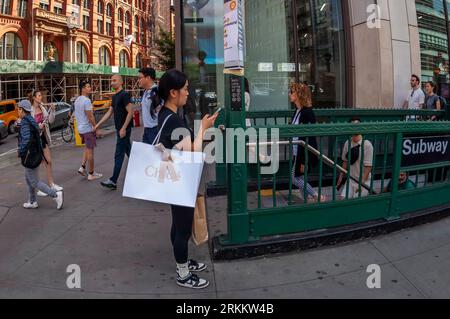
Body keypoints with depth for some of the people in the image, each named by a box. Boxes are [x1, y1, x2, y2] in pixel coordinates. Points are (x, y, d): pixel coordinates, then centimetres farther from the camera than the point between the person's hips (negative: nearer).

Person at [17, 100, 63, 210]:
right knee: (28, 179, 20)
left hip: (29, 155, -9)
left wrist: (20, 153, -17)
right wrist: (41, 153, 17)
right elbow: (39, 139, 14)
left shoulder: (24, 122, -17)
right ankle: (32, 202, 26)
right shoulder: (32, 120, 11)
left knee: (34, 182, -3)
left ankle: (56, 194, -9)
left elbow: (26, 139, -28)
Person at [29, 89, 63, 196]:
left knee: (48, 161, 11)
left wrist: (52, 110, -7)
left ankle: (52, 184, 23)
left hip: (43, 136, 7)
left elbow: (50, 120, 6)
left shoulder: (42, 108, 6)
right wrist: (38, 126, -25)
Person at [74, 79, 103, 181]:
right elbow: (90, 116, -21)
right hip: (88, 128, -9)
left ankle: (82, 167, 15)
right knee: (90, 151, -1)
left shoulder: (77, 100, 11)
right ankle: (91, 174, 7)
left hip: (80, 128, 9)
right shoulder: (86, 100, -18)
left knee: (87, 148, 23)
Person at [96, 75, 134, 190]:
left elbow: (130, 112, -19)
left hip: (124, 129, -9)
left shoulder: (125, 95, -13)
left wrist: (123, 128, -22)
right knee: (128, 152, 16)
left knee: (119, 155, -6)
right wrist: (98, 124, 14)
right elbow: (110, 112, 19)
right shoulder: (114, 96, 15)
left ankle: (113, 181, -3)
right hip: (120, 128, 9)